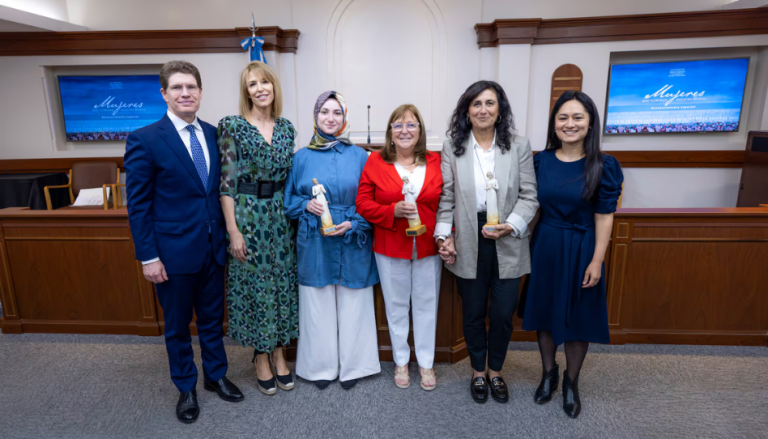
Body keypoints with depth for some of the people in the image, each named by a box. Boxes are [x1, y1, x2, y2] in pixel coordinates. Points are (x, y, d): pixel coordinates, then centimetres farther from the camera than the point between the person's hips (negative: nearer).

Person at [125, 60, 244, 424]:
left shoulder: (213, 134, 4)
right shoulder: (144, 140, -10)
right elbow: (138, 204, -9)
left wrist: (228, 234, 5)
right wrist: (148, 256, -10)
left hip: (213, 247, 4)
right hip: (173, 251, -4)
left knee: (213, 317, 18)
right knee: (177, 325, 14)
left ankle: (216, 376, 38)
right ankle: (186, 387, 35)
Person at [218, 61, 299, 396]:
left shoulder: (286, 128, 8)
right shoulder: (232, 126, -7)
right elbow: (226, 182, -9)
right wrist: (233, 231, -13)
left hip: (281, 216, 5)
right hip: (247, 215, -4)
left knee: (282, 282, 11)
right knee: (253, 284, 6)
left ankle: (279, 355, 29)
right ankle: (261, 359, 26)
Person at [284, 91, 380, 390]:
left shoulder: (359, 156, 2)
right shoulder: (302, 157, 5)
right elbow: (289, 200, 10)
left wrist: (354, 223, -12)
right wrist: (306, 205, -10)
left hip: (353, 244, 0)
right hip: (314, 244, 1)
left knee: (352, 306, 9)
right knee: (318, 306, 10)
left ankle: (352, 365, 28)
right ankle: (322, 366, 28)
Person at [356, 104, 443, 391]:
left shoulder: (435, 163, 3)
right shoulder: (376, 162, -1)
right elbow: (363, 203, -4)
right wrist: (393, 211, -19)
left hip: (428, 248, 1)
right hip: (390, 249, -1)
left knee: (426, 305, 12)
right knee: (396, 305, 13)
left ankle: (426, 362, 31)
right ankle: (400, 361, 33)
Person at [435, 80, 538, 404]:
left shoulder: (519, 146, 1)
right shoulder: (452, 147, 1)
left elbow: (529, 196, -1)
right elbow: (446, 197, 0)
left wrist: (511, 225, -16)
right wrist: (444, 235, -8)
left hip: (507, 244, 0)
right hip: (468, 244, 0)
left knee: (503, 314, 9)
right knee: (473, 314, 14)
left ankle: (495, 371, 36)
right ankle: (478, 371, 38)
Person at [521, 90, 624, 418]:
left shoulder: (603, 166, -10)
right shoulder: (540, 160, -2)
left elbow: (604, 217, -9)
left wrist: (597, 261, -11)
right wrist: (524, 239, 2)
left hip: (581, 250, -2)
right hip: (545, 246, 3)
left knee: (578, 317, 10)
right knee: (545, 311, 14)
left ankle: (571, 381, 33)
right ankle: (548, 373, 36)